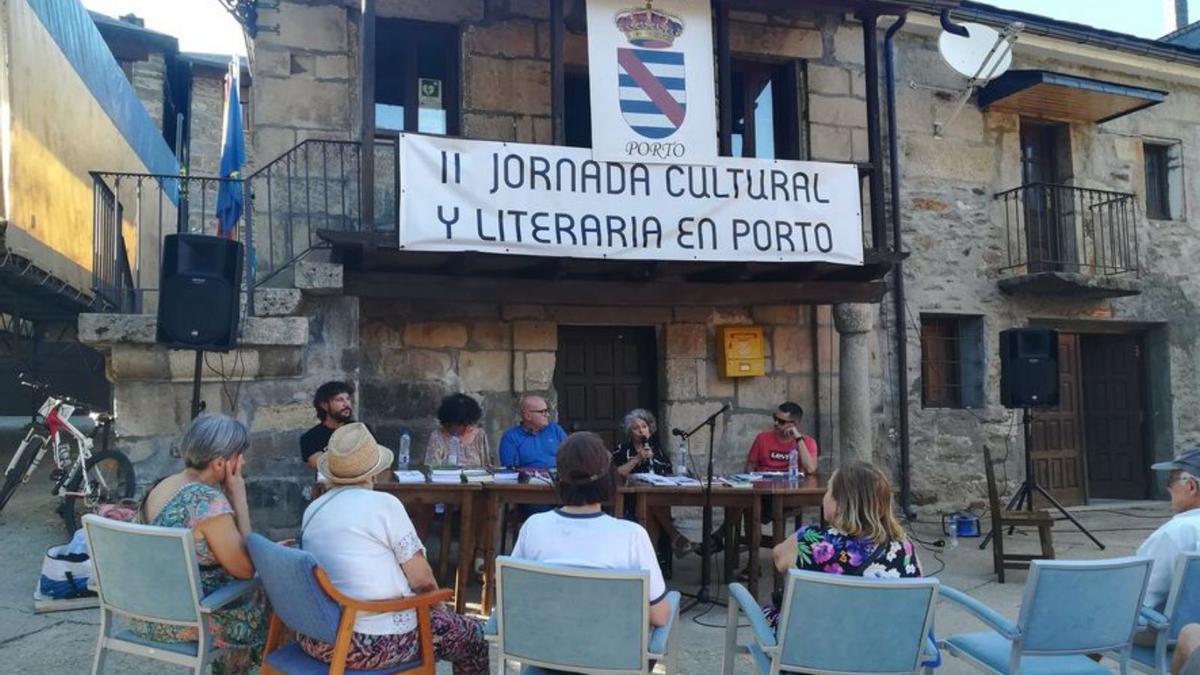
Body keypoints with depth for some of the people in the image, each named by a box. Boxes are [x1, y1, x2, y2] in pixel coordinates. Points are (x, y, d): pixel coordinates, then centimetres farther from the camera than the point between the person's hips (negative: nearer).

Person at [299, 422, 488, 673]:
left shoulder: (312, 511, 6)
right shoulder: (384, 504, -13)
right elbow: (422, 579, -11)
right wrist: (436, 601, 11)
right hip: (379, 641, -7)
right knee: (473, 634, 15)